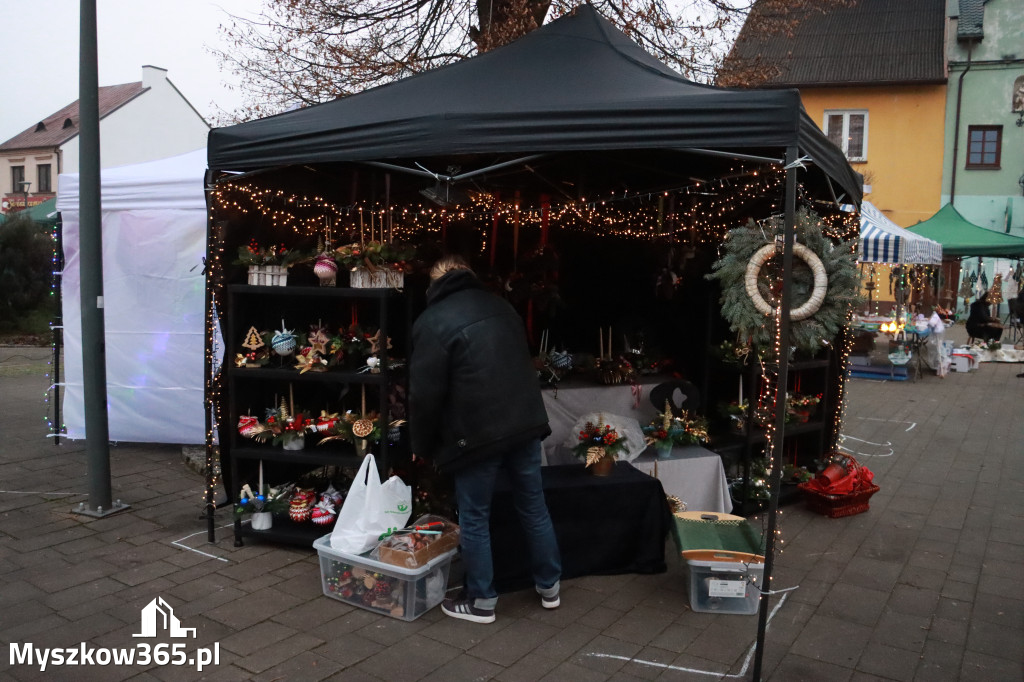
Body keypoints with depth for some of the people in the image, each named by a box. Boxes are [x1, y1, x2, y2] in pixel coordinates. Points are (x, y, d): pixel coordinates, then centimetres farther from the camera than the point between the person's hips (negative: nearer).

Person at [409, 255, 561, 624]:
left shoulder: (432, 321, -7)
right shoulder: (500, 305, 12)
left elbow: (425, 394, -9)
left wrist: (423, 446, 4)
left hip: (477, 434, -6)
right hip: (525, 423, 6)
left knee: (474, 519, 9)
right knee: (534, 506, 17)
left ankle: (482, 601, 21)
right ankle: (549, 587, 31)